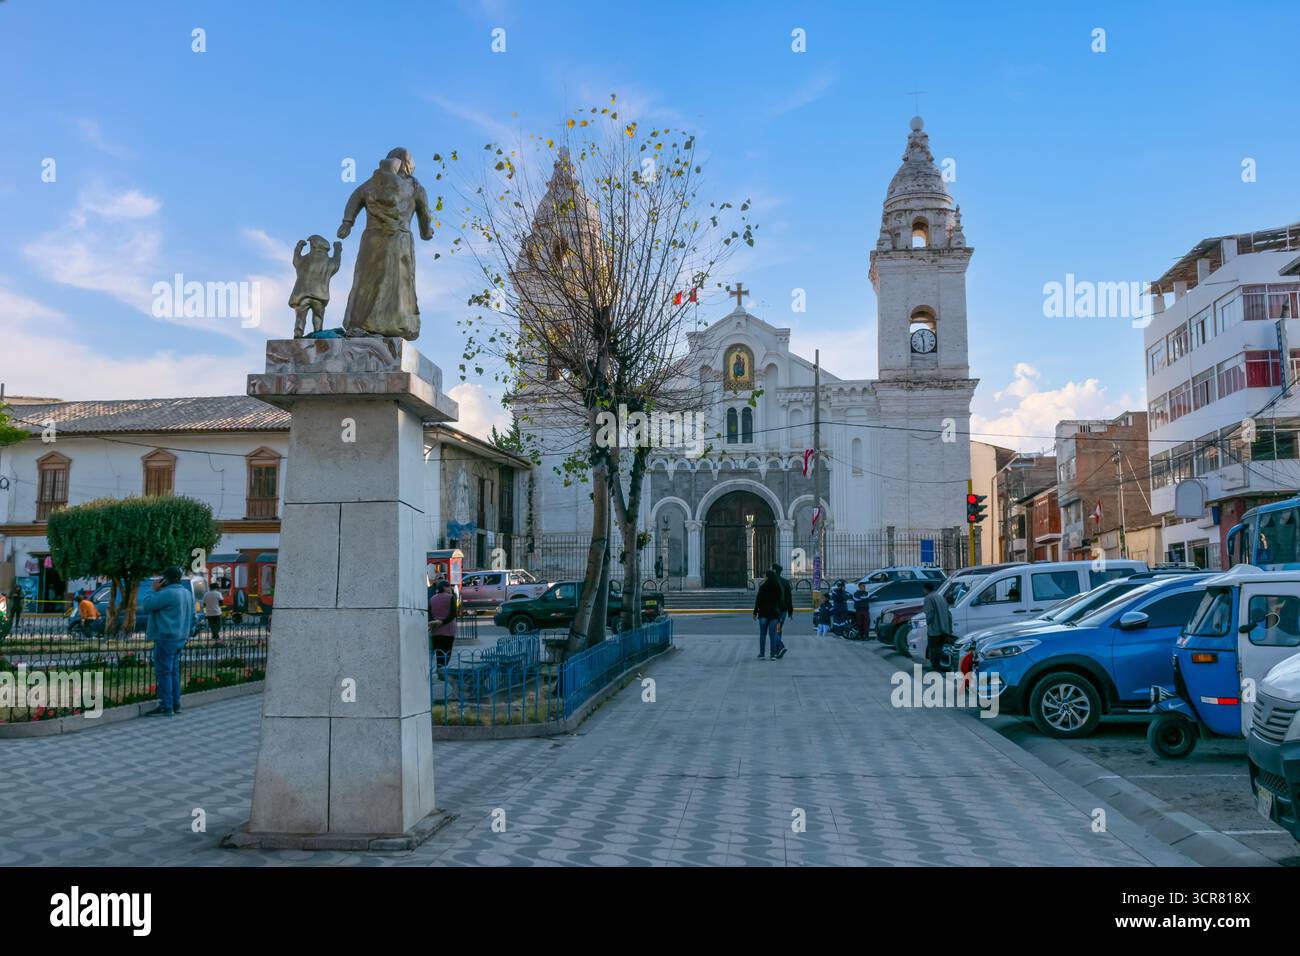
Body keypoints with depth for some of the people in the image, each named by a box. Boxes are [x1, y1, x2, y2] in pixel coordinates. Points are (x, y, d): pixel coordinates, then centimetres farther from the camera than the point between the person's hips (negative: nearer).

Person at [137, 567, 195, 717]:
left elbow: (146, 606, -14)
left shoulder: (167, 593, -17)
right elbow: (192, 617, 20)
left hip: (166, 638, -9)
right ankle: (176, 704, 18)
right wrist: (187, 632, 26)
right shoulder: (187, 593, 13)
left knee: (163, 672, -5)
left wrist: (154, 590, -4)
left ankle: (166, 707, -5)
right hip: (180, 638, 9)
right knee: (174, 671, 15)